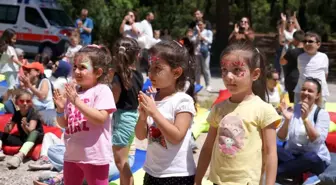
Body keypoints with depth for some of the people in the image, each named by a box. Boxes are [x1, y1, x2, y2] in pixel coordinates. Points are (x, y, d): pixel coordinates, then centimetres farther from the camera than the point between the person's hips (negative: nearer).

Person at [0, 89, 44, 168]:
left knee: (34, 132, -40)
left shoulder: (33, 113, -12)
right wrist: (7, 127, -22)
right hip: (22, 139, 6)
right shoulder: (16, 114, 3)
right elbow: (7, 131, 2)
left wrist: (25, 126, -47)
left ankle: (19, 156, -60)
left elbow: (31, 131, -25)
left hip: (35, 138, -6)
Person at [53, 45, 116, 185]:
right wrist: (60, 109, -7)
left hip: (95, 156, -7)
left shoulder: (102, 90, -11)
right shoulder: (73, 92, 8)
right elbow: (64, 124, 14)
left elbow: (100, 119, -24)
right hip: (72, 154, 8)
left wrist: (77, 101, -25)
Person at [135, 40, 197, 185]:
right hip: (152, 172, 6)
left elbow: (176, 137, -21)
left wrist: (154, 112, -23)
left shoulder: (183, 101, -14)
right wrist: (143, 116, -14)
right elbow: (141, 136, 5)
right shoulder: (151, 97, 2)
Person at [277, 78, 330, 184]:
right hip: (292, 155, 2)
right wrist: (287, 120, -24)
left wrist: (305, 119, -30)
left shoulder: (322, 114, -5)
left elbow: (317, 141, -20)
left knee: (311, 158, -38)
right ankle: (302, 176, -19)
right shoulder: (292, 110, 1)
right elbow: (281, 138, -6)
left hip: (316, 159, -2)